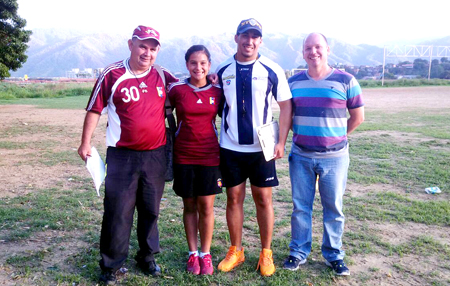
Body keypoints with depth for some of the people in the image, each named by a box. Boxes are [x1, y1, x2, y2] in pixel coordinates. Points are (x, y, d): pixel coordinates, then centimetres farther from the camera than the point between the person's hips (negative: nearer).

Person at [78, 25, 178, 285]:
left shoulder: (163, 76, 3)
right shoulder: (112, 75, -6)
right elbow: (95, 110, -1)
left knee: (151, 211, 14)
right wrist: (86, 143, -3)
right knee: (117, 212, 2)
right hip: (123, 156, -3)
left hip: (156, 155, 3)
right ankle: (111, 265, 18)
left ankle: (147, 257, 32)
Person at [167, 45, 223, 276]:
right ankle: (192, 254, 23)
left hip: (209, 156, 0)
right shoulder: (177, 89, -2)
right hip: (183, 156, 0)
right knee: (189, 206, 9)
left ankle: (205, 254, 19)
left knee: (206, 207, 4)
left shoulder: (217, 92, 2)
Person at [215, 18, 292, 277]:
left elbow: (286, 106, 0)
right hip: (230, 148, 2)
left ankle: (266, 253, 21)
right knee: (234, 198, 9)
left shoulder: (272, 70, -3)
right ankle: (236, 251, 24)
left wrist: (281, 142, -8)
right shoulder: (222, 71, 2)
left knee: (264, 199, 6)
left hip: (262, 148, -1)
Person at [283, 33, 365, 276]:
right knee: (300, 207, 9)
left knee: (333, 208, 9)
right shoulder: (294, 82, 4)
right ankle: (298, 252, 25)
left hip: (334, 156, -2)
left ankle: (333, 255, 26)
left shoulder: (345, 81, -4)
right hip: (301, 156, 2)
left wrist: (336, 136, 8)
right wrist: (303, 134, 7)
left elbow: (358, 116, 4)